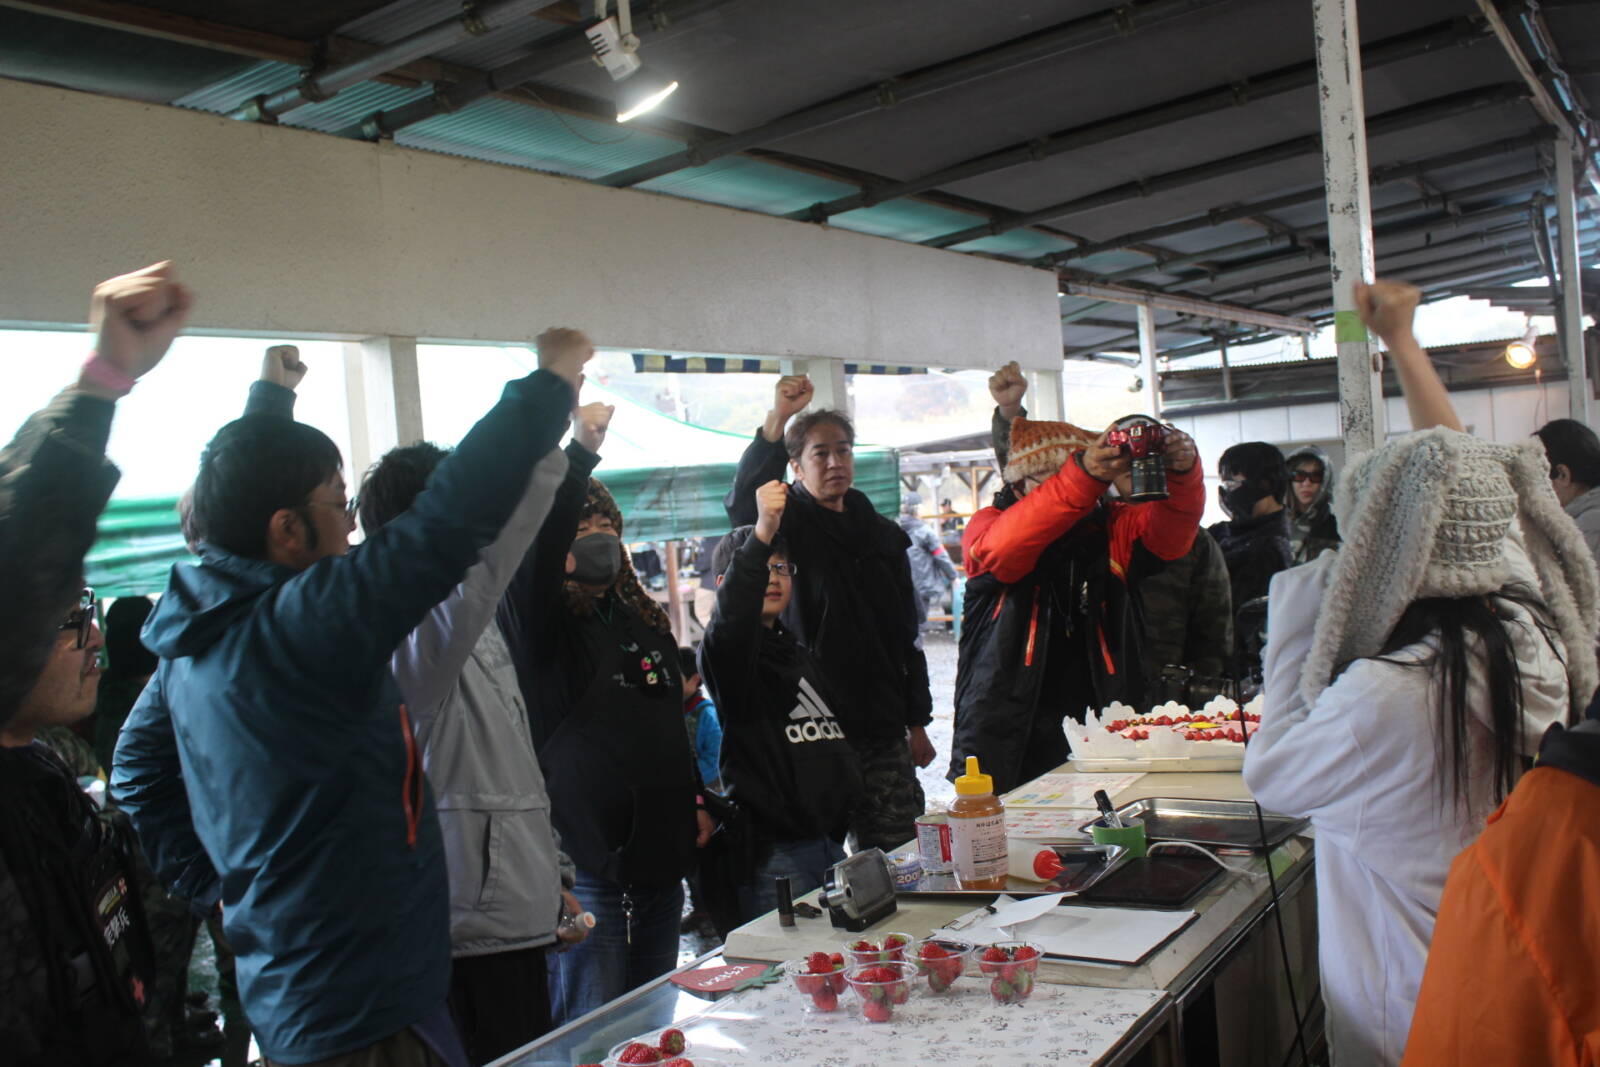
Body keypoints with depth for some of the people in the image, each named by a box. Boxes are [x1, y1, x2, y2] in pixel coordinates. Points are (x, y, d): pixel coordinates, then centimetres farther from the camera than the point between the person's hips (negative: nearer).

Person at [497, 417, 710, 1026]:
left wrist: (697, 801, 18)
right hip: (588, 860, -7)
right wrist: (580, 453, -36)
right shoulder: (544, 618, -6)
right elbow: (534, 550, -28)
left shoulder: (644, 618, 16)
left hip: (660, 847, 7)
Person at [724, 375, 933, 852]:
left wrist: (918, 722, 15)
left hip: (883, 732, 5)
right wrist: (776, 420, -37)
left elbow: (907, 635, 18)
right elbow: (743, 500, -25)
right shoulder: (790, 525, 1)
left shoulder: (883, 534, 16)